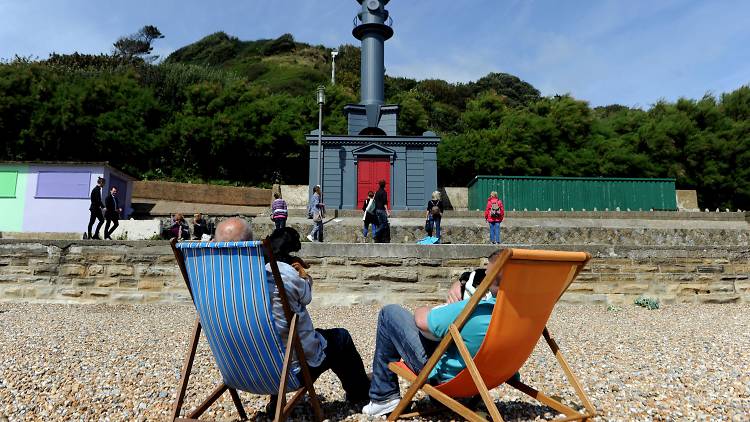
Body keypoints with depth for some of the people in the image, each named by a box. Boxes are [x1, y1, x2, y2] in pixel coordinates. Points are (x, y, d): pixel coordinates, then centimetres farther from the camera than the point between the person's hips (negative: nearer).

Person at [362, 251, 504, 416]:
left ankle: (384, 397, 10)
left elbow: (421, 319, -19)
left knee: (390, 313, 0)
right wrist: (457, 285, -10)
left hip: (445, 378, -7)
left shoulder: (474, 312, -34)